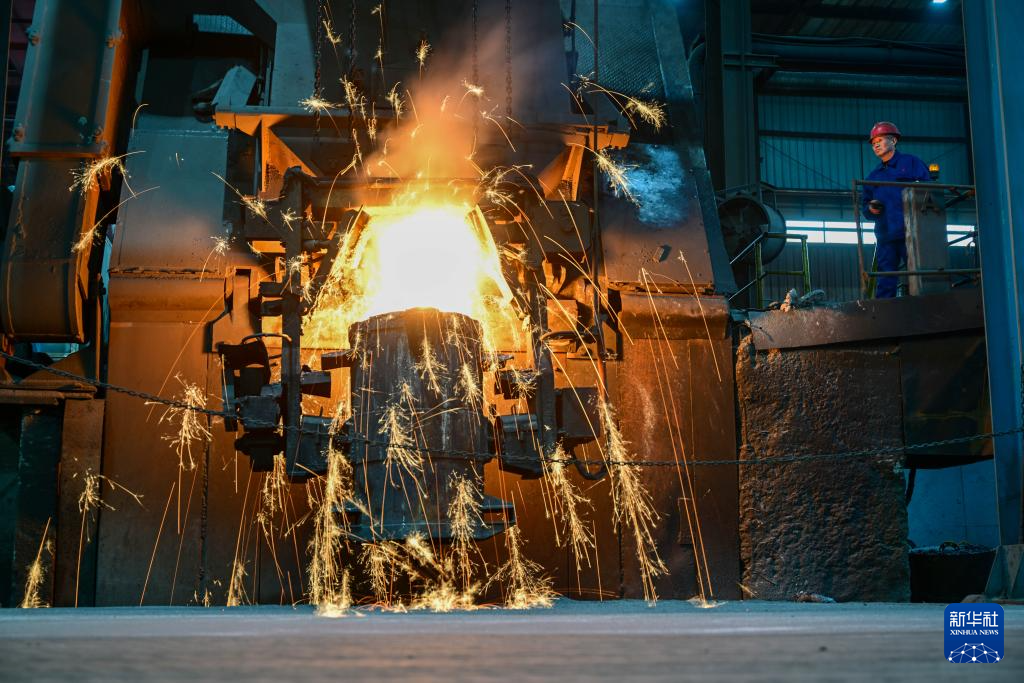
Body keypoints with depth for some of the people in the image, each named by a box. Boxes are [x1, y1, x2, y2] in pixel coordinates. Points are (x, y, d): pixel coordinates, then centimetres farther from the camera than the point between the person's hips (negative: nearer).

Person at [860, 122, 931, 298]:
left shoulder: (911, 163, 9)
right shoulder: (873, 176, 23)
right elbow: (864, 206, 25)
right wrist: (870, 209, 1)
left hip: (911, 233, -4)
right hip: (885, 237, 4)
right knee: (885, 284, 0)